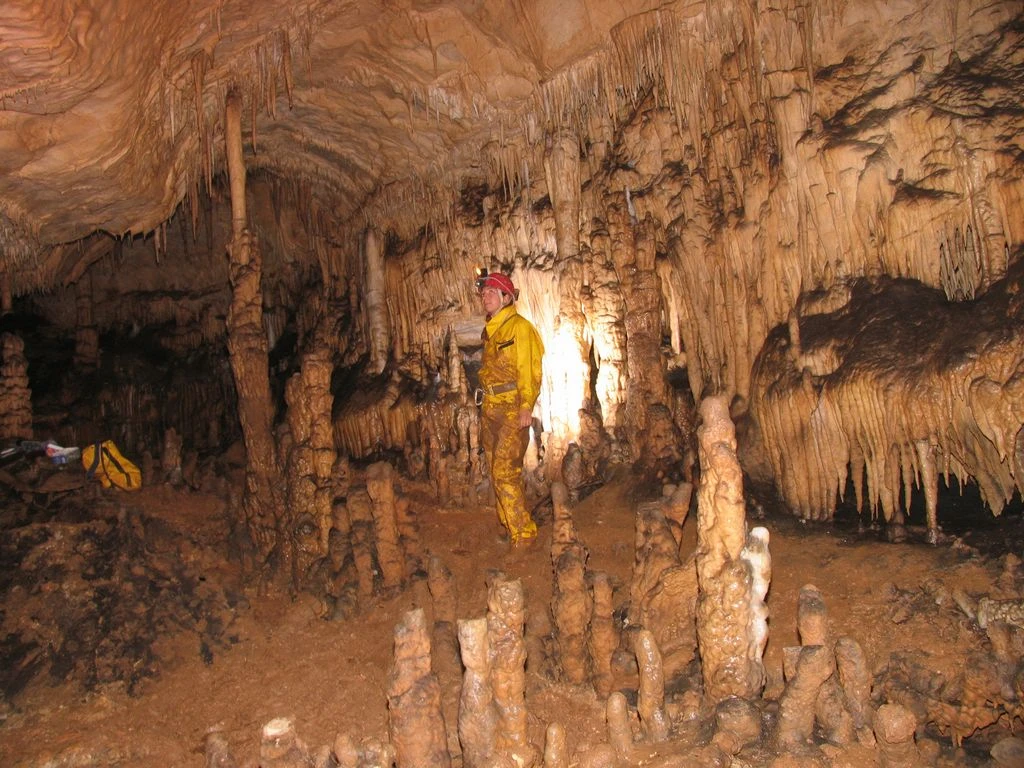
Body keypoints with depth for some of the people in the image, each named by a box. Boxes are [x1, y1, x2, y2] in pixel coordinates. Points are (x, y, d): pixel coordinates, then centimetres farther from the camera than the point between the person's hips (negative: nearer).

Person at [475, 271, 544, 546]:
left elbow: (528, 370, -13)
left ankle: (523, 534, 0)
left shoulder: (519, 326, -8)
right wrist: (485, 403, 16)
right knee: (496, 471, 13)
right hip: (490, 408, 8)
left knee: (505, 473, -10)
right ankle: (508, 527, 27)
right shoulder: (490, 330, 15)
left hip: (512, 410, -8)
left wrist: (526, 406, -21)